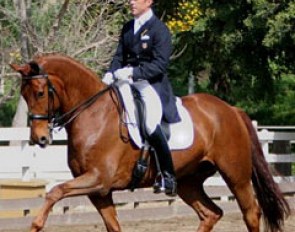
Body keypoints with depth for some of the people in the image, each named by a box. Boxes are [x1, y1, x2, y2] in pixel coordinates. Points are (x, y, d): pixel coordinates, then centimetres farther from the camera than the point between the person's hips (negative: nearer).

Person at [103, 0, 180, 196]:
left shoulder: (159, 29, -6)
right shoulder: (128, 28, 16)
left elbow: (160, 64, -13)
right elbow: (119, 56, 14)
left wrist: (133, 72, -22)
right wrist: (111, 74, -5)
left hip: (152, 84, -8)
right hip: (129, 84, 8)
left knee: (151, 124, -28)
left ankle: (168, 177, -18)